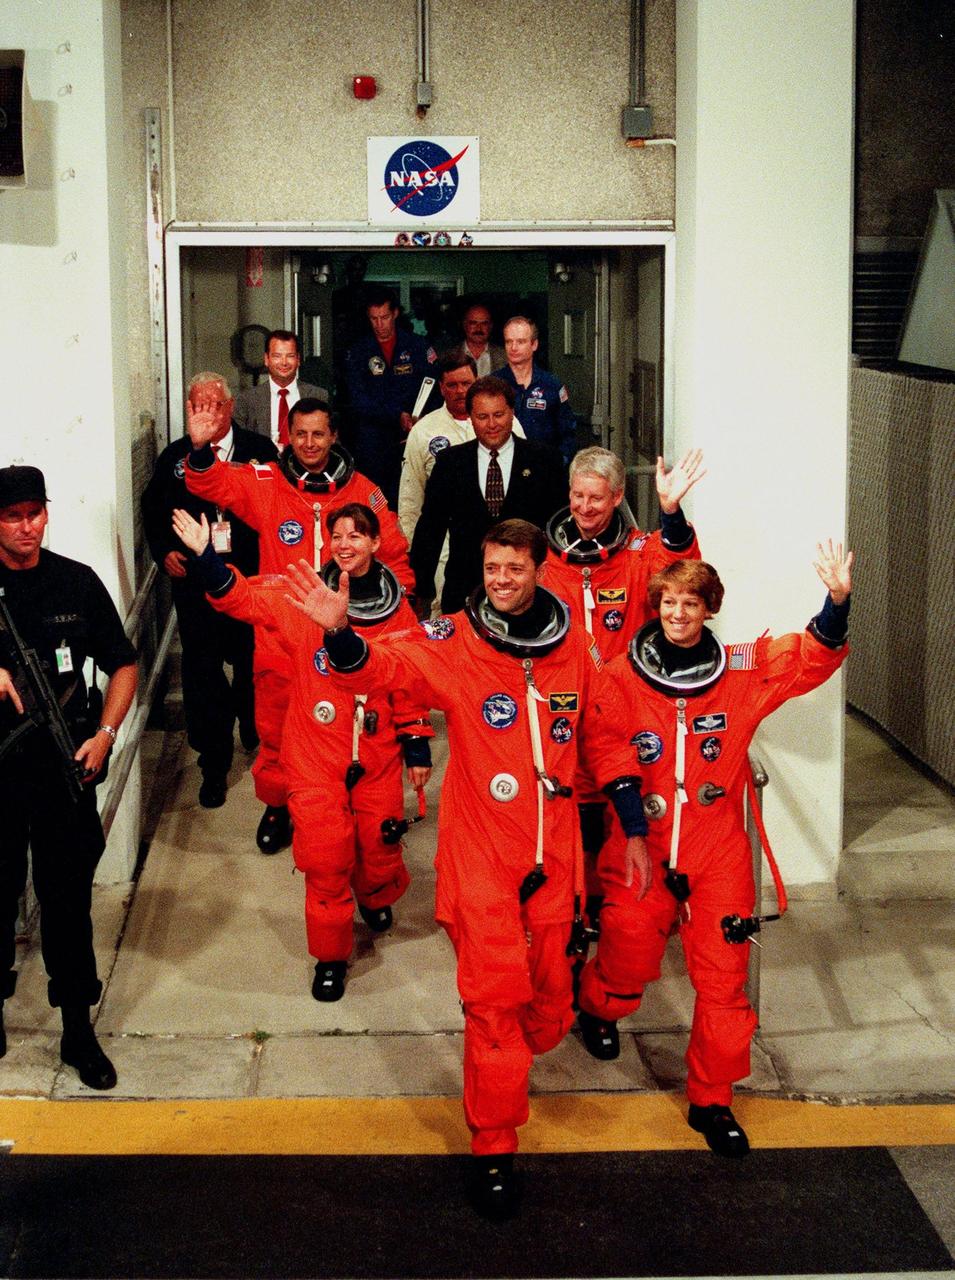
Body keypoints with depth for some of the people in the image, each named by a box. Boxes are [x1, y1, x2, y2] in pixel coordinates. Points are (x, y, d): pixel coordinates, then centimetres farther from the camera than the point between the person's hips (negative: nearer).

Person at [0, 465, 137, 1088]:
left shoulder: (77, 582, 2)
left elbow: (123, 665, 10)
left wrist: (104, 735, -3)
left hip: (64, 767, 1)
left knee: (68, 898, 7)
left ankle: (79, 1030, 19)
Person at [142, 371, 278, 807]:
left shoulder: (260, 450, 1)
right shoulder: (174, 457, 7)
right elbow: (154, 510, 14)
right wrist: (164, 551, -2)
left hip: (253, 576, -1)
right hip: (194, 579, 1)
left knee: (253, 664, 12)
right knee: (201, 669, 0)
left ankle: (256, 736, 39)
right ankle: (214, 765, 10)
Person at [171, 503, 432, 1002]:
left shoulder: (397, 609, 2)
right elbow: (239, 596, -10)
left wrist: (418, 747, 7)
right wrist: (205, 555, -25)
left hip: (377, 753, 2)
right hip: (317, 754, -2)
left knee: (380, 846, 7)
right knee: (325, 857, -3)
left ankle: (375, 897, 44)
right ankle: (330, 956, 15)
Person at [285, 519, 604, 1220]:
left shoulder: (577, 647, 2)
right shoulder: (455, 644, -8)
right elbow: (384, 664, -23)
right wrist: (340, 631, -43)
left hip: (554, 852, 3)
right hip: (481, 851, -3)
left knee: (549, 985, 13)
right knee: (495, 992, -3)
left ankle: (511, 1067, 44)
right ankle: (494, 1145, 11)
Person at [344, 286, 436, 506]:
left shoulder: (418, 346, 9)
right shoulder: (357, 352, 8)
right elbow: (358, 402, -1)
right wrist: (398, 415, -15)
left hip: (411, 438, 0)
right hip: (372, 441, 0)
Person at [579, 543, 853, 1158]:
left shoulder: (743, 670, 0)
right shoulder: (624, 675, -1)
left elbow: (813, 656, -8)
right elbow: (612, 754, -4)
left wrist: (838, 603, -27)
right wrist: (633, 832, -10)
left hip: (719, 843, 1)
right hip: (645, 841, -1)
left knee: (724, 977, 1)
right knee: (629, 945, -4)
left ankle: (712, 1100, 17)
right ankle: (597, 1008, 34)